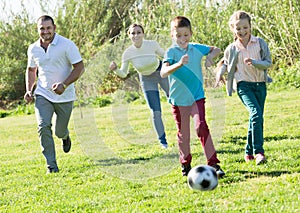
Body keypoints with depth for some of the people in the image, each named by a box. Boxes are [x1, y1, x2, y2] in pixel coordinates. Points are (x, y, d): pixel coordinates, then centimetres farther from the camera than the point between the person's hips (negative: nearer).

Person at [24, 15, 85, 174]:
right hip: (42, 95, 2)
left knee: (60, 132, 9)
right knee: (43, 127, -19)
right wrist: (29, 90, 4)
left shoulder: (67, 45, -12)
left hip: (65, 96, -2)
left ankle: (65, 137, 49)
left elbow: (79, 67, -11)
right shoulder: (33, 49, 2)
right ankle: (51, 165, -13)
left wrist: (64, 84, -24)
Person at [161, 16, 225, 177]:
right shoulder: (171, 52, -10)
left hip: (197, 97, 1)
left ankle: (213, 164, -16)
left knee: (201, 126, -15)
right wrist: (179, 64, -42)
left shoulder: (196, 49, 2)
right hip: (178, 99, -1)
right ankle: (185, 164, 28)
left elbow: (216, 49, 18)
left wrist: (210, 56, -4)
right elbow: (163, 73, -26)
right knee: (183, 133, 10)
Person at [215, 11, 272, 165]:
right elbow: (225, 63, 19)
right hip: (244, 85, -3)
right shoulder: (232, 49, 0)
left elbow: (268, 63, -4)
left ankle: (249, 152, 24)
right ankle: (258, 152, -26)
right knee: (256, 114, -24)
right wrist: (220, 72, -1)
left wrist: (254, 62, -21)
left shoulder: (260, 43, 0)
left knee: (256, 119, 9)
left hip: (260, 85, 3)